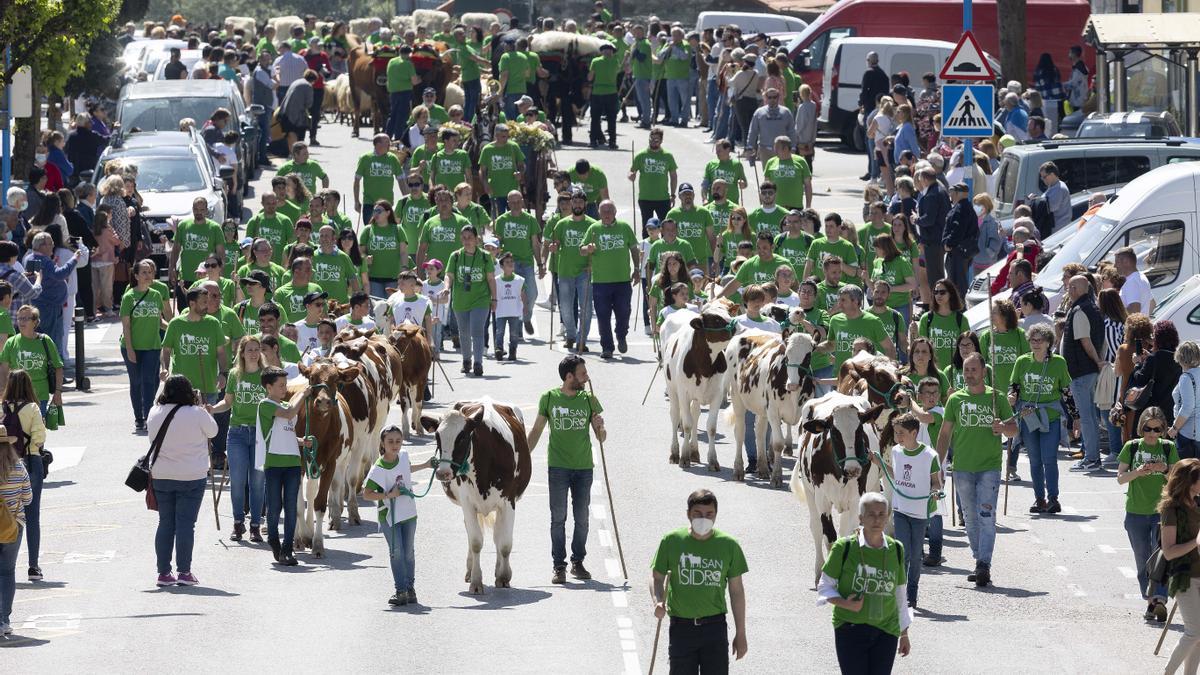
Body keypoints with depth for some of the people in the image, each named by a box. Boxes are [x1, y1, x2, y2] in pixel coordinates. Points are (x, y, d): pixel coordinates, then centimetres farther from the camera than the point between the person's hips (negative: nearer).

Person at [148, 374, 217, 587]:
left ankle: (164, 572, 10)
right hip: (191, 477, -4)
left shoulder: (155, 413, -1)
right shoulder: (197, 414, -13)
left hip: (161, 476, 4)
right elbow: (212, 431, 3)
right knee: (186, 524, 0)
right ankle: (184, 572, 0)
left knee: (165, 523, 10)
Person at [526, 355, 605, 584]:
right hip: (558, 467, -2)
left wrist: (600, 429, -15)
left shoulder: (588, 400, 4)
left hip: (584, 468, 2)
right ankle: (559, 566, 1)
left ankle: (578, 563, 17)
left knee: (582, 518, 5)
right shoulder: (549, 398, 0)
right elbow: (537, 430, 10)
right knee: (558, 518, -2)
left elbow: (601, 438, 7)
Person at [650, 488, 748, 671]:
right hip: (681, 627, 0)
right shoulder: (671, 541, -4)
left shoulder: (728, 546, -1)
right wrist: (658, 602, -17)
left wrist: (741, 634, 7)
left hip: (715, 627, 0)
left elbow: (736, 590, 5)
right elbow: (657, 577, 5)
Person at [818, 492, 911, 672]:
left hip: (886, 632, 3)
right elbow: (824, 586, 1)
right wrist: (844, 603, -19)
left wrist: (904, 634, 19)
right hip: (850, 629, -3)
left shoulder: (896, 550, 6)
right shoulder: (844, 547, -5)